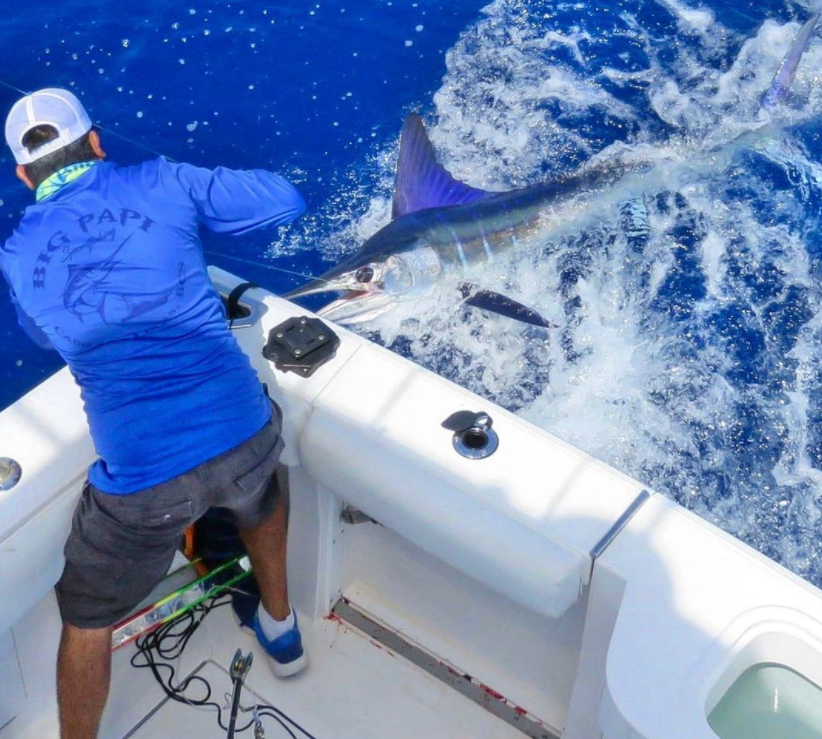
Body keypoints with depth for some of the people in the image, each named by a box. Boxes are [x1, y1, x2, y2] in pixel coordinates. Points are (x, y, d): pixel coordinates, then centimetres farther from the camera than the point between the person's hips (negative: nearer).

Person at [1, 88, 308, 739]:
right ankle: (280, 628, 57)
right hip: (244, 435, 2)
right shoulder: (161, 183, 3)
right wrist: (204, 202, 24)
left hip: (142, 482, -1)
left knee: (87, 619, 24)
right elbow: (286, 201, 9)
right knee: (259, 489, 39)